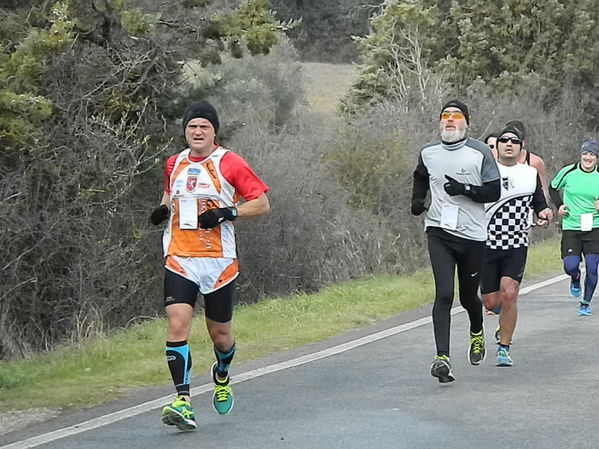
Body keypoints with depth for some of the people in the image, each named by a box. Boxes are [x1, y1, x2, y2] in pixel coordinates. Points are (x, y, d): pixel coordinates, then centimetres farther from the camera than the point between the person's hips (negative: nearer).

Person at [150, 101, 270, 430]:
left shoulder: (229, 163, -4)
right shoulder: (174, 164, 10)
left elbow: (262, 204, -3)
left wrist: (227, 213, -17)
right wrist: (163, 209, 6)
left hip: (218, 262, -2)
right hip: (179, 260, 2)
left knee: (219, 333, 9)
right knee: (177, 324, -17)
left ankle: (222, 376, 44)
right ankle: (183, 402, -19)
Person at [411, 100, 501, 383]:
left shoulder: (480, 153, -4)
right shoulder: (428, 153, 6)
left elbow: (494, 192, -6)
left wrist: (465, 190, -20)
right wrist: (417, 200, 12)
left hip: (472, 235, -1)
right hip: (439, 232, 1)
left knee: (468, 296, 13)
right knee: (444, 294, -15)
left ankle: (477, 333, 47)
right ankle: (442, 358, -20)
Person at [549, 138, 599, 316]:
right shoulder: (568, 172, -2)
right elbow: (553, 188, 16)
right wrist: (559, 205, 1)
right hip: (571, 228, -1)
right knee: (570, 266, -14)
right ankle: (575, 279, 24)